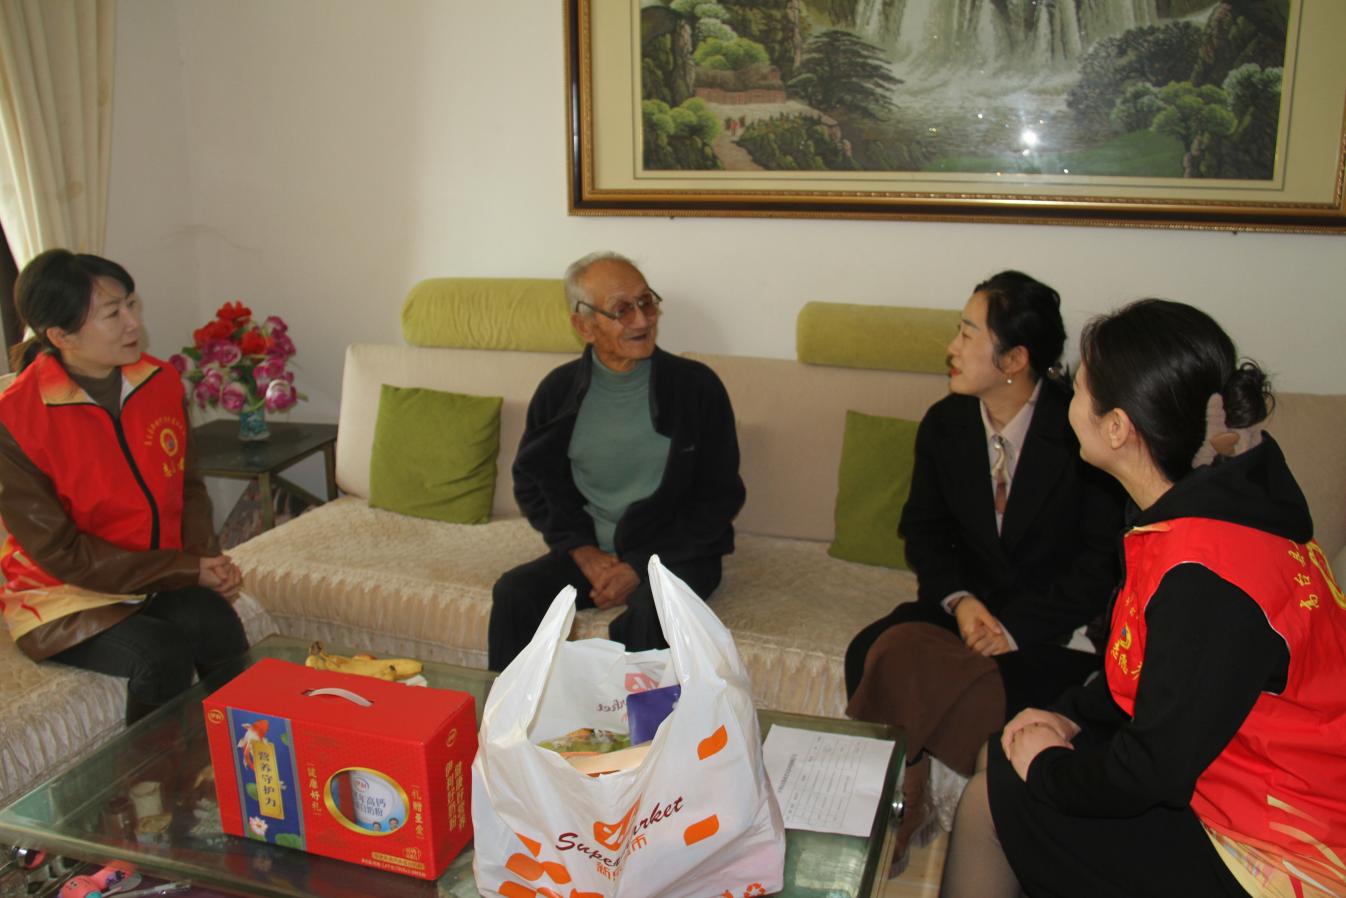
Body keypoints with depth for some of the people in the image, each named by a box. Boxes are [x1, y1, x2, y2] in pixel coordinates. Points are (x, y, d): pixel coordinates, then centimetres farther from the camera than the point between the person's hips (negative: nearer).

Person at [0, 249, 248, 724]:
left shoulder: (161, 382, -1)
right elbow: (59, 552, -15)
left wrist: (208, 558, -7)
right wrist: (187, 570, -17)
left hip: (162, 579, 4)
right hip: (64, 597, -4)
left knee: (218, 624, -26)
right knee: (162, 655, -29)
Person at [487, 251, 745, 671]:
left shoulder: (696, 385, -7)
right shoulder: (558, 390, 2)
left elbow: (721, 496, -5)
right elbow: (531, 481, 12)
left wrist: (640, 566, -12)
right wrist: (582, 549, -5)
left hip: (674, 553, -3)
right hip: (589, 550, 3)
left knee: (650, 613, -33)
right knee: (513, 592, -21)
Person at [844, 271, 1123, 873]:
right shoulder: (944, 424, 2)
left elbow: (1103, 558, -13)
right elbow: (924, 530, 9)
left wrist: (1017, 629, -20)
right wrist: (959, 599, -11)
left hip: (1060, 622, -6)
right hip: (972, 603, 6)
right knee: (869, 652, -20)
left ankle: (911, 809, -5)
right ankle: (899, 805, -3)